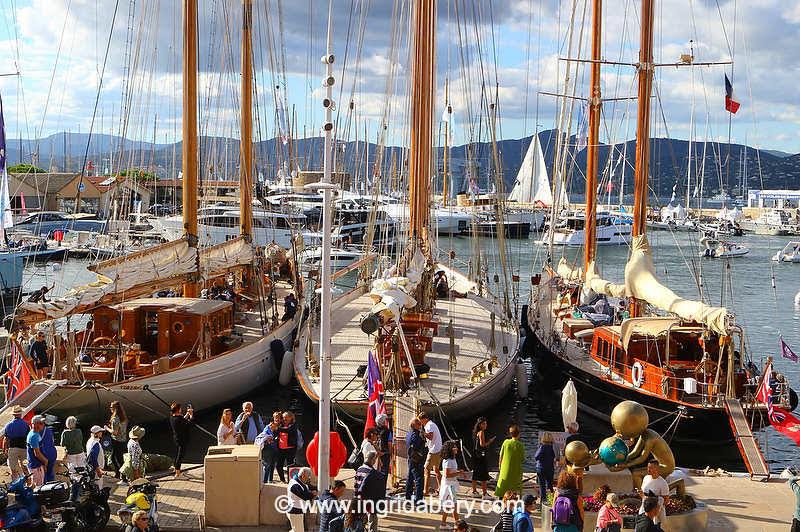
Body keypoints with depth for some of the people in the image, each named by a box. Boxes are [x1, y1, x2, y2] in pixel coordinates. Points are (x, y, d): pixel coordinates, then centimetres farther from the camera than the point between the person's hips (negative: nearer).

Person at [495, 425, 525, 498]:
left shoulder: (506, 442, -7)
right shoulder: (520, 445, -11)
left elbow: (501, 456, -1)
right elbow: (523, 459, -5)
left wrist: (500, 467, 12)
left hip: (505, 470, 2)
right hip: (516, 471, -1)